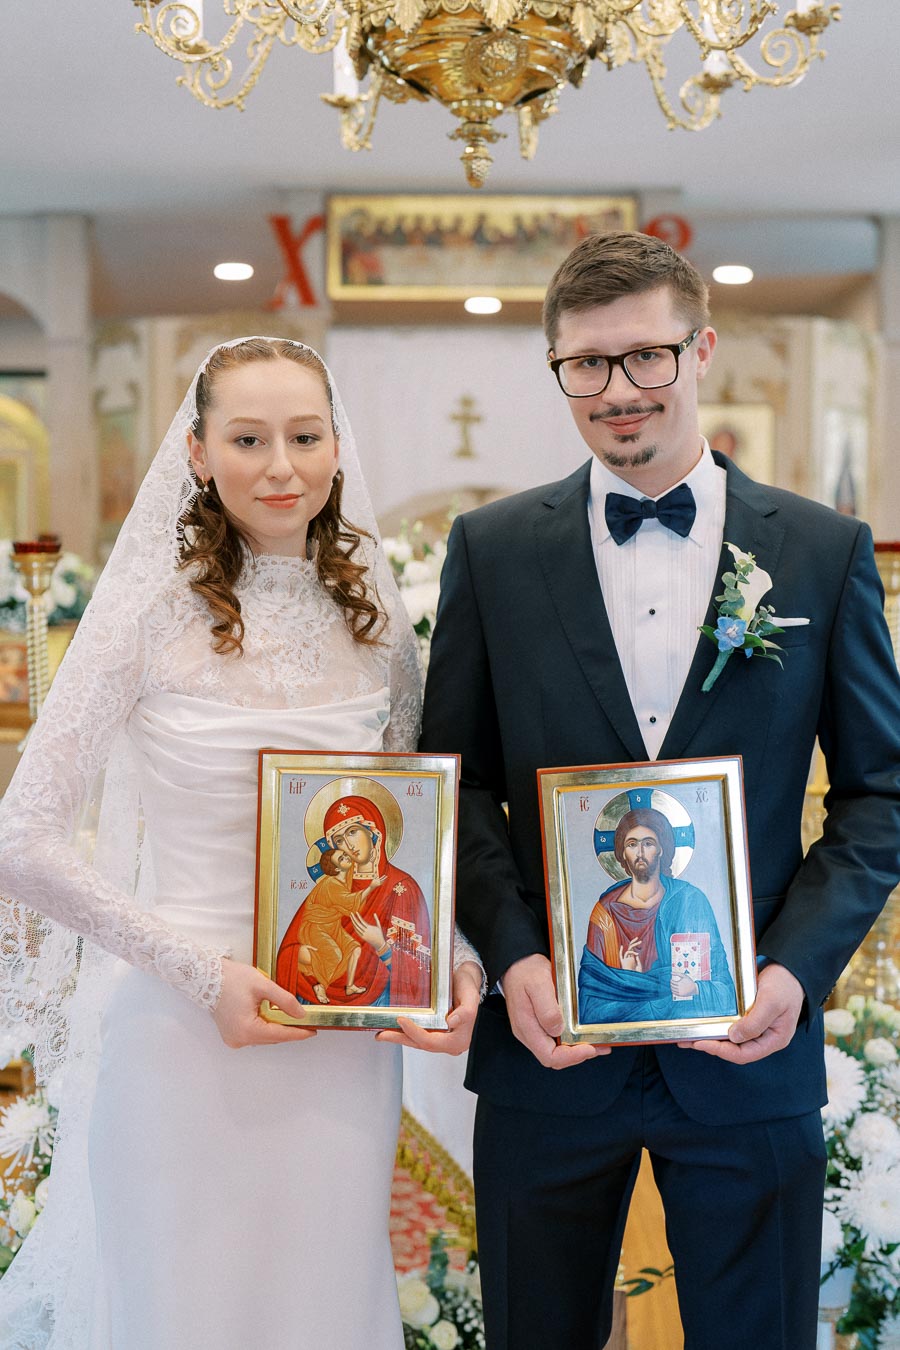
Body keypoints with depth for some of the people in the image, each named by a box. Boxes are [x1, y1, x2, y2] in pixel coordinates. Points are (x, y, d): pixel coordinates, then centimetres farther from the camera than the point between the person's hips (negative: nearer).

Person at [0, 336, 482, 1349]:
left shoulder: (377, 621, 4)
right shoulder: (153, 609, -9)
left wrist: (455, 959, -7)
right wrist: (201, 973, -16)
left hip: (346, 1039, 4)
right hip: (182, 1029, -3)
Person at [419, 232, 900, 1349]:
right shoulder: (491, 549, 2)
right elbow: (455, 778, 4)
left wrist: (798, 965, -10)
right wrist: (512, 956, -11)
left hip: (748, 1045, 0)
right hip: (549, 1040, 1)